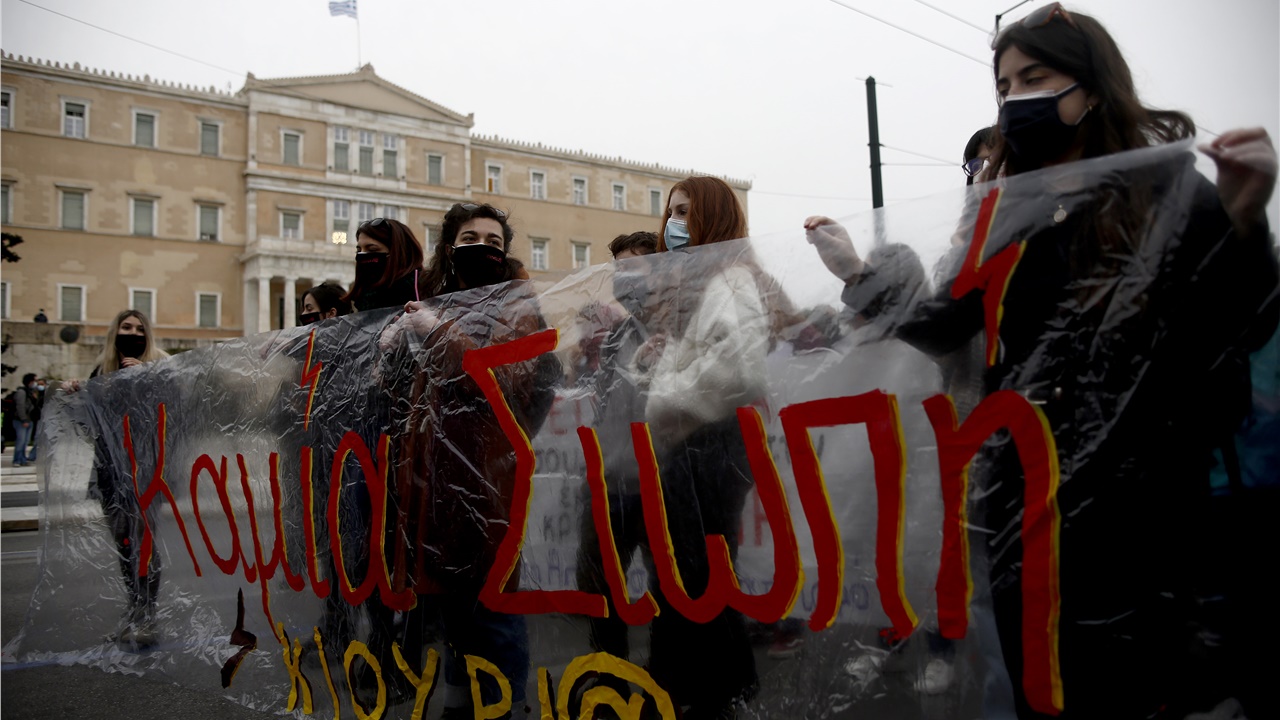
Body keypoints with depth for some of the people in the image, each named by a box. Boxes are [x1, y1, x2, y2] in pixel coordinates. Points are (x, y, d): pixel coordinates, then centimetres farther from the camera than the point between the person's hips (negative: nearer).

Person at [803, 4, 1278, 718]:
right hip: (1025, 494, 5)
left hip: (1138, 498, -4)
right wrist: (857, 273, 7)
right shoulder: (1007, 215, 11)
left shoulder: (1167, 191, -2)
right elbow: (942, 329, 12)